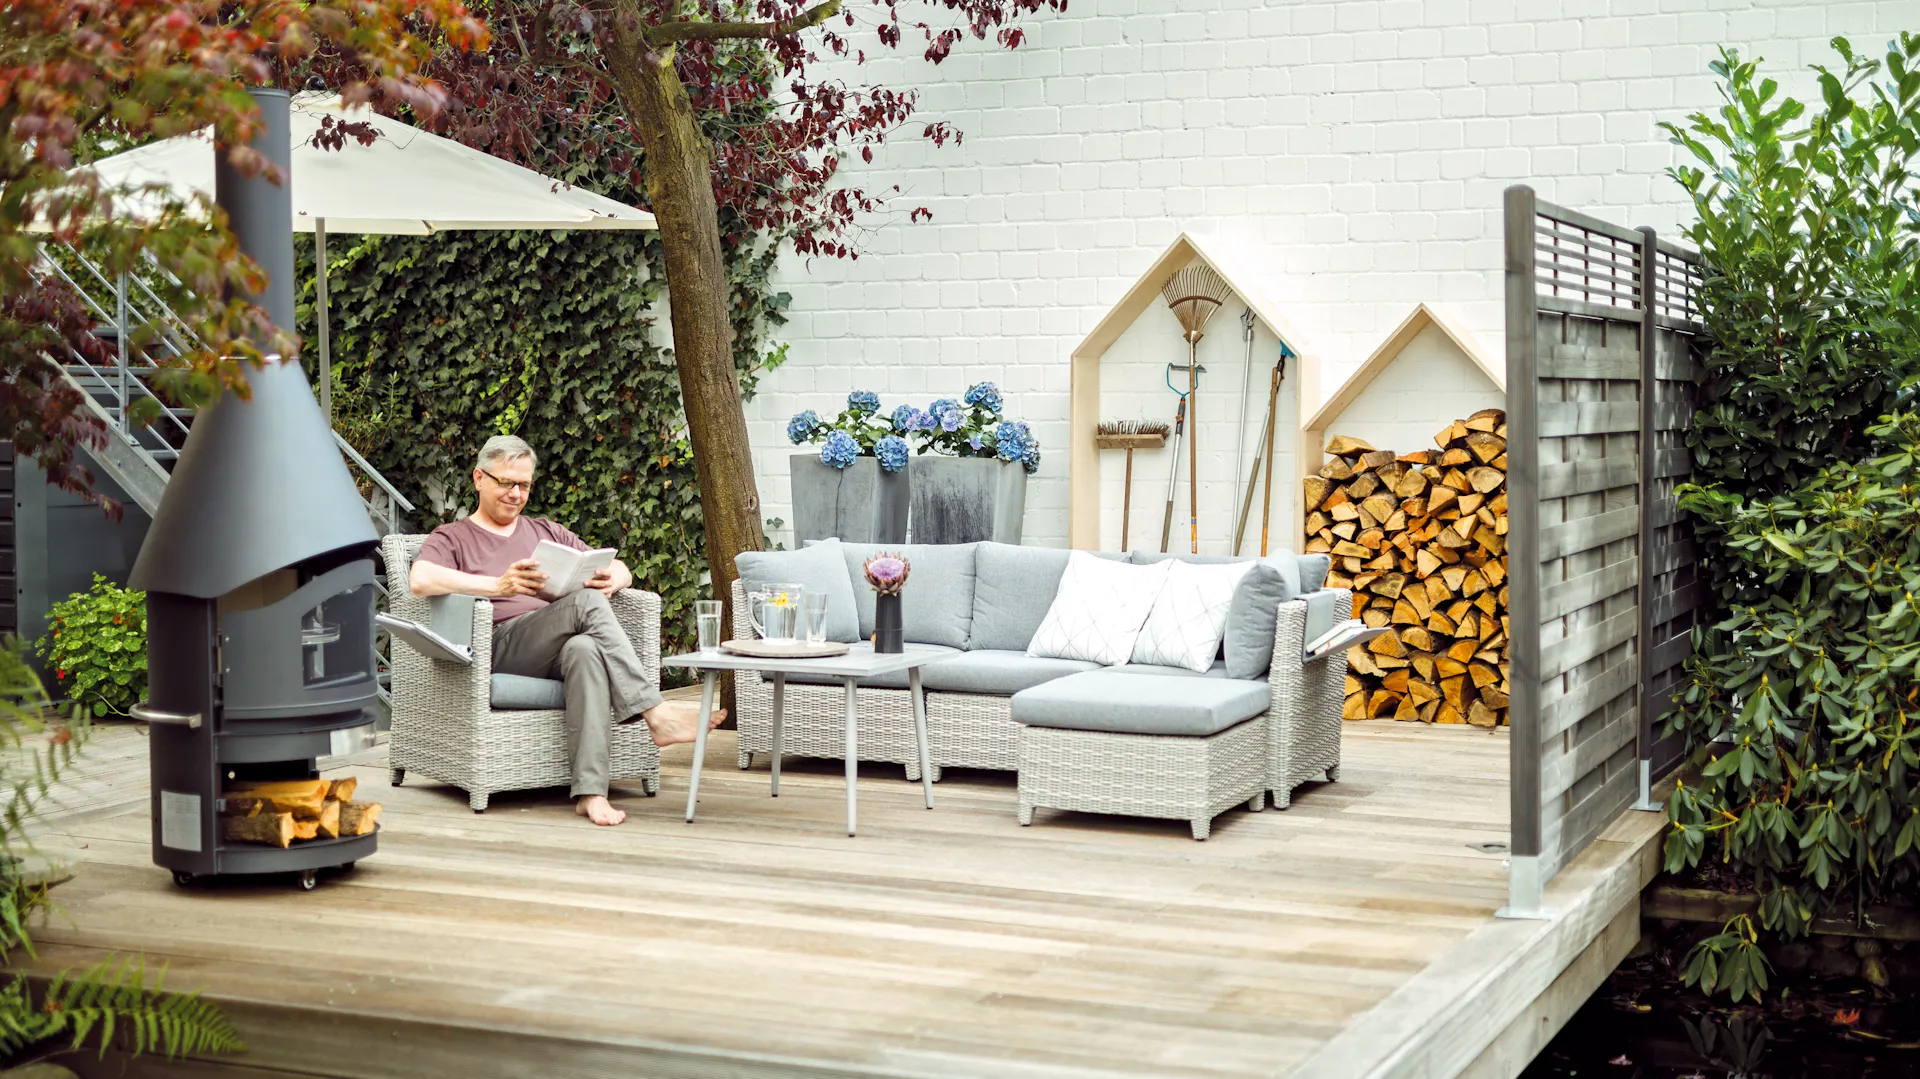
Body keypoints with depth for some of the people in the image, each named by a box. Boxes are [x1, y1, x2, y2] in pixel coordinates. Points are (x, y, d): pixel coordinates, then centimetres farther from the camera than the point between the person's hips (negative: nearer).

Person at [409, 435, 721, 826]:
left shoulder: (546, 532, 32)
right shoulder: (451, 538, 17)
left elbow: (621, 571, 26)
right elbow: (420, 580, -8)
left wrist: (610, 579, -2)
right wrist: (498, 585, -21)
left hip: (562, 646, 4)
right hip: (501, 649, -3)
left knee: (585, 648, -37)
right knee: (587, 602, -31)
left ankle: (590, 791, -48)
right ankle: (656, 714, -37)